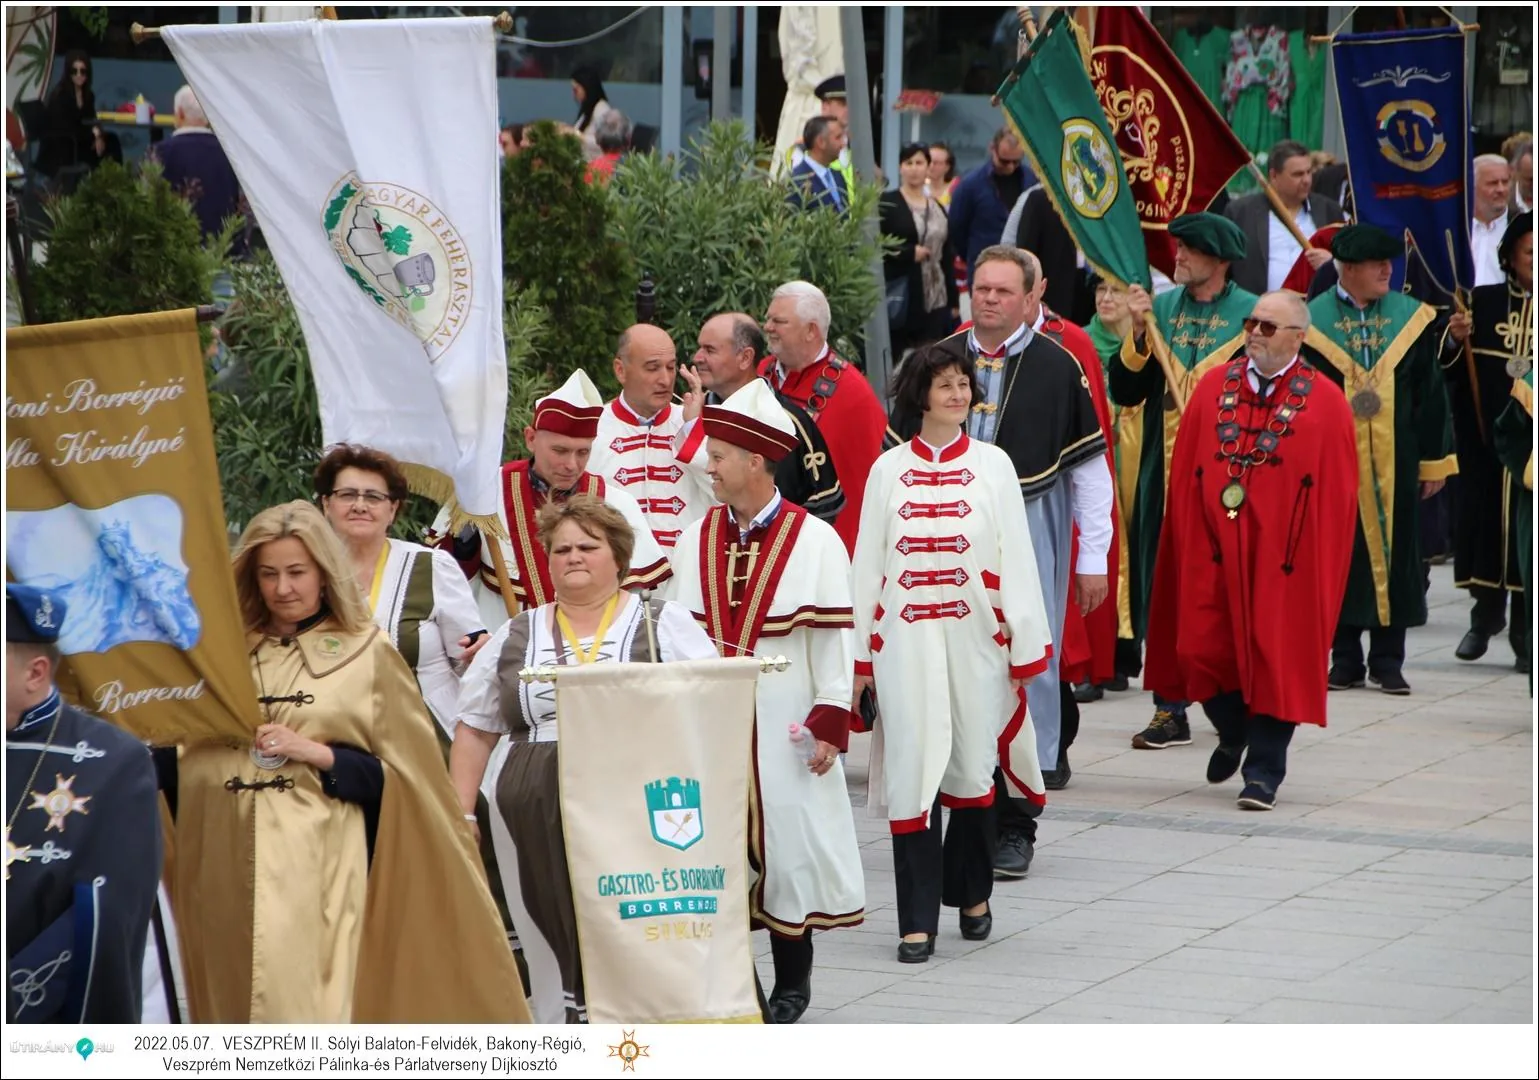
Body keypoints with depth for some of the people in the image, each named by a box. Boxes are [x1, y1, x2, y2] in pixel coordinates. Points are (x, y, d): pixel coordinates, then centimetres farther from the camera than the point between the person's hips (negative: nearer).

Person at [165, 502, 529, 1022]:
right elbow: (189, 762, 18)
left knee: (309, 1011, -13)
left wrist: (317, 754, -9)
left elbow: (401, 771, 1)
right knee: (240, 999, 3)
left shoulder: (367, 653, 4)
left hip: (321, 866, -4)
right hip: (229, 862, 4)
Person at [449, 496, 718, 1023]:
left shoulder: (665, 625, 6)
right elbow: (475, 731, 18)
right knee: (554, 957, 1)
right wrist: (461, 814, 10)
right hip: (537, 832, 3)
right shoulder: (514, 638, 15)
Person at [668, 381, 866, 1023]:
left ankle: (791, 986, 16)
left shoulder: (815, 541, -5)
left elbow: (834, 638, -5)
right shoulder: (695, 540, 7)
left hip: (783, 728, -3)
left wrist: (829, 724, -9)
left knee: (787, 843, 3)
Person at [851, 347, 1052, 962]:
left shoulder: (993, 465, 4)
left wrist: (1027, 646, -2)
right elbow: (867, 563, 9)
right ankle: (918, 920, -1)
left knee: (972, 767, 7)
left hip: (975, 638, 0)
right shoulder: (889, 469, 6)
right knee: (912, 772, -4)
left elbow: (1016, 558, 3)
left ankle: (971, 893, 28)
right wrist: (860, 653, 7)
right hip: (906, 640, 0)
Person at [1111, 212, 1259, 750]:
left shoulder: (1254, 315, -2)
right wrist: (1138, 333, -8)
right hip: (1165, 472, 3)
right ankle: (1169, 711, 9)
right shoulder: (1159, 308, 8)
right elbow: (1124, 393, 3)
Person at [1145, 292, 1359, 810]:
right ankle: (1233, 733, 33)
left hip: (1282, 556, -3)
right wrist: (1191, 542, -1)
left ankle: (1263, 772, 10)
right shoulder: (1213, 388, 6)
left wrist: (1319, 563, -8)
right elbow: (1184, 473, 6)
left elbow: (1336, 494, -4)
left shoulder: (1326, 403, -3)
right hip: (1212, 548, 3)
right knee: (1201, 647, 4)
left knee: (1274, 657, 0)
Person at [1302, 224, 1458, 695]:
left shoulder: (1412, 319, 4)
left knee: (1395, 553, 3)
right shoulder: (1312, 321, -2)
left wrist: (1434, 460, 5)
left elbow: (1431, 394, 7)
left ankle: (1388, 660, 11)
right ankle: (1346, 659, 12)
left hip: (1396, 461, 2)